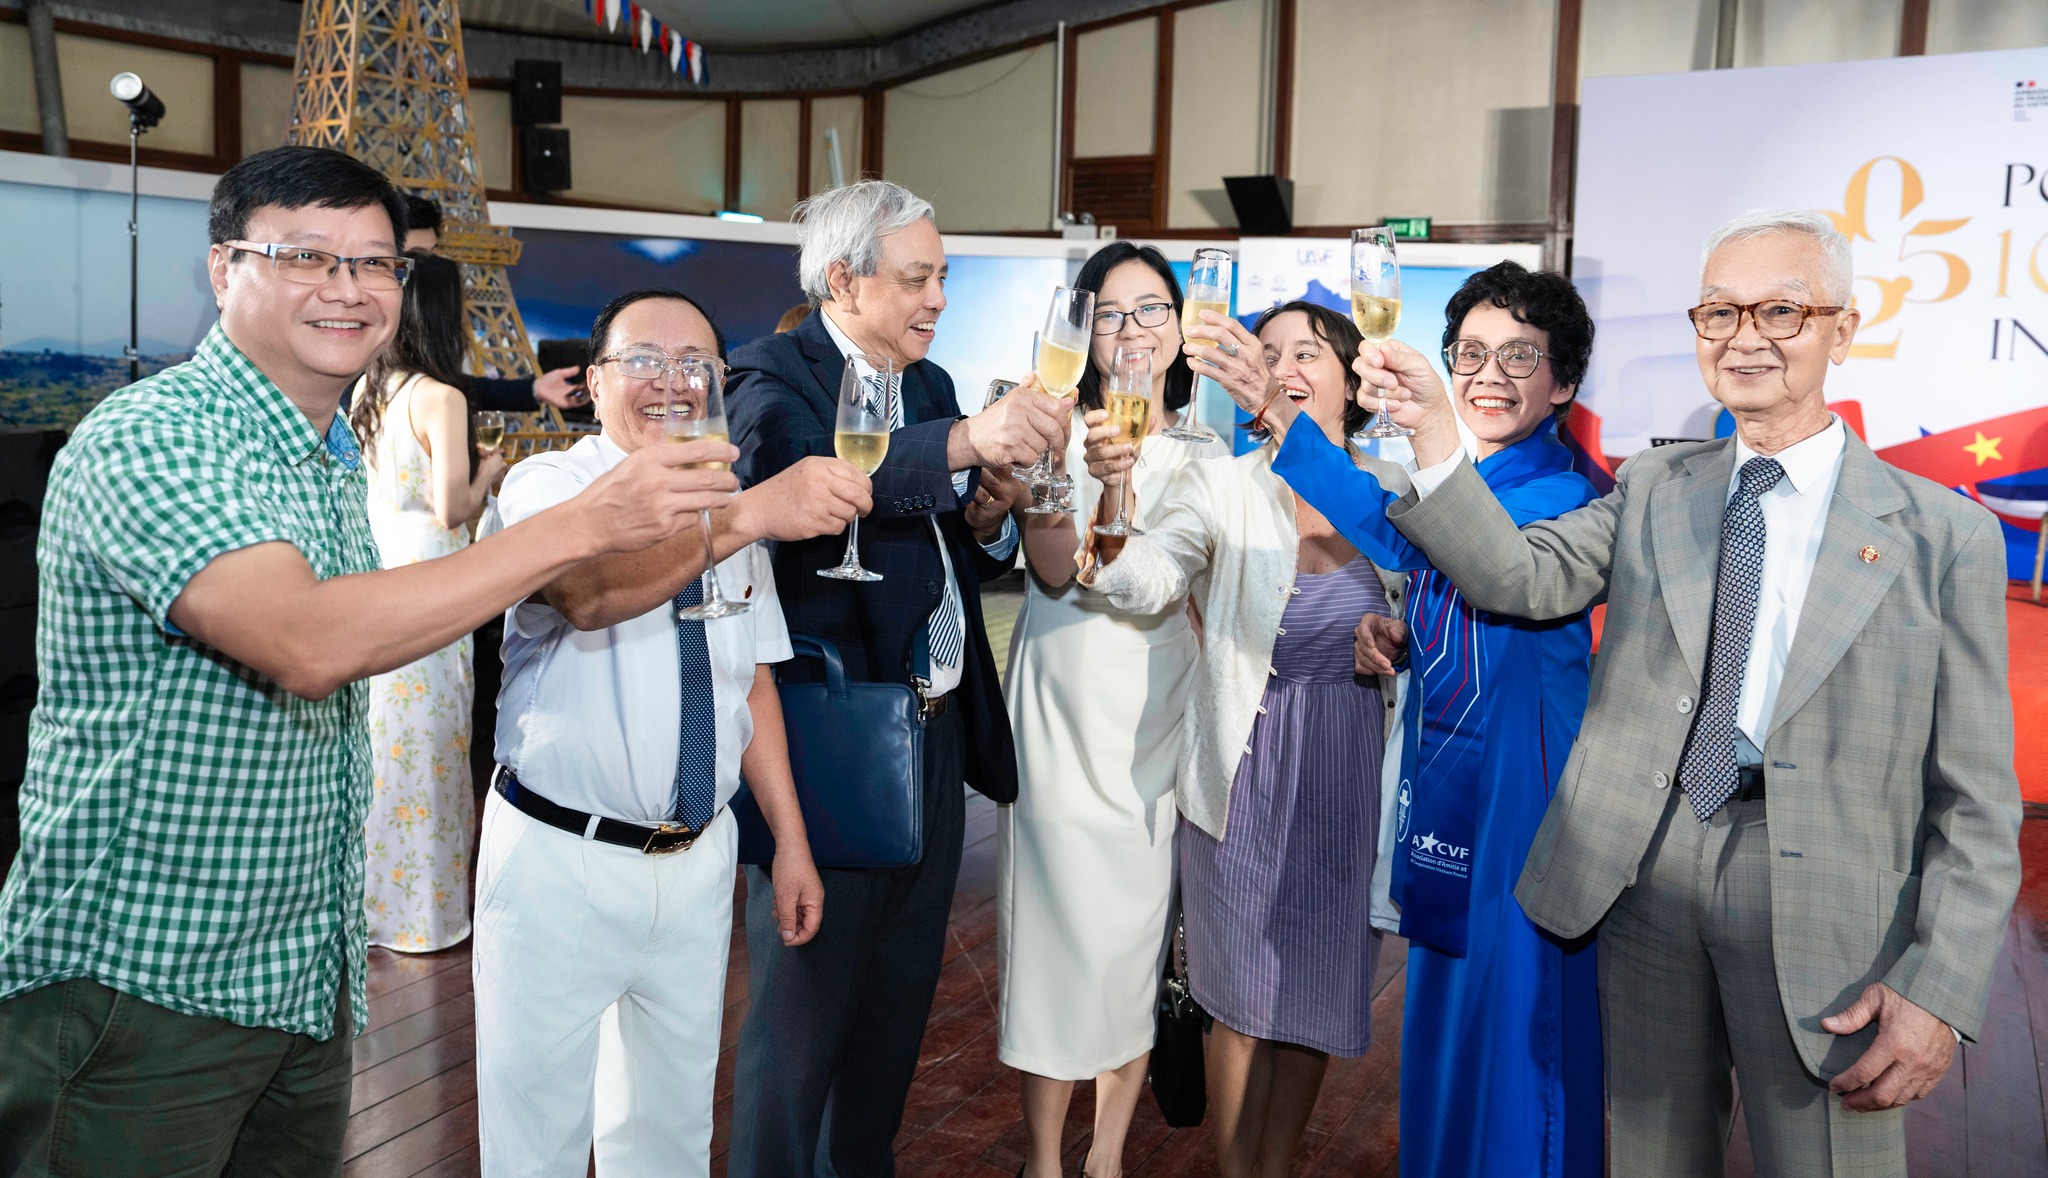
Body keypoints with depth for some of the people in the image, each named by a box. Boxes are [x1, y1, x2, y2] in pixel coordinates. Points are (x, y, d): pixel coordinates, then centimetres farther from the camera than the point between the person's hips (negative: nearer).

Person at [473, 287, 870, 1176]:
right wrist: (751, 514, -45)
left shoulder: (737, 513, 9)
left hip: (699, 863, 5)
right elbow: (588, 592, -33)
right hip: (561, 860, -5)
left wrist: (791, 839, 9)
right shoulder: (549, 488, -9)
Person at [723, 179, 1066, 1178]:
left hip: (932, 733, 8)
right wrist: (962, 441, -42)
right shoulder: (773, 379, -9)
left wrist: (991, 515, -5)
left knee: (898, 994, 19)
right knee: (802, 1003, 5)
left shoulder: (930, 385, 13)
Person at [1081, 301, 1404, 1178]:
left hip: (1352, 777, 3)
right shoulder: (1220, 489, -7)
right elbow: (1147, 579, -22)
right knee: (1244, 997, 9)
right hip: (1247, 775, -3)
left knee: (1315, 992, 15)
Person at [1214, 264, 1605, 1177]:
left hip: (1517, 797, -8)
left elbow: (1419, 540, -34)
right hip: (1438, 785, 8)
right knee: (1439, 1020, 19)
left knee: (1513, 1027, 4)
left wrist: (1286, 424, -38)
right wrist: (1392, 635, -3)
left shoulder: (1567, 499, -17)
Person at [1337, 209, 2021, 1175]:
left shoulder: (1944, 533, -1)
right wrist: (1434, 434, -18)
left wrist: (1940, 986, -10)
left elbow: (1976, 795, -3)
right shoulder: (1651, 489, 9)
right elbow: (1523, 577, -5)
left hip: (1822, 903, -2)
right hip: (1645, 870, 3)